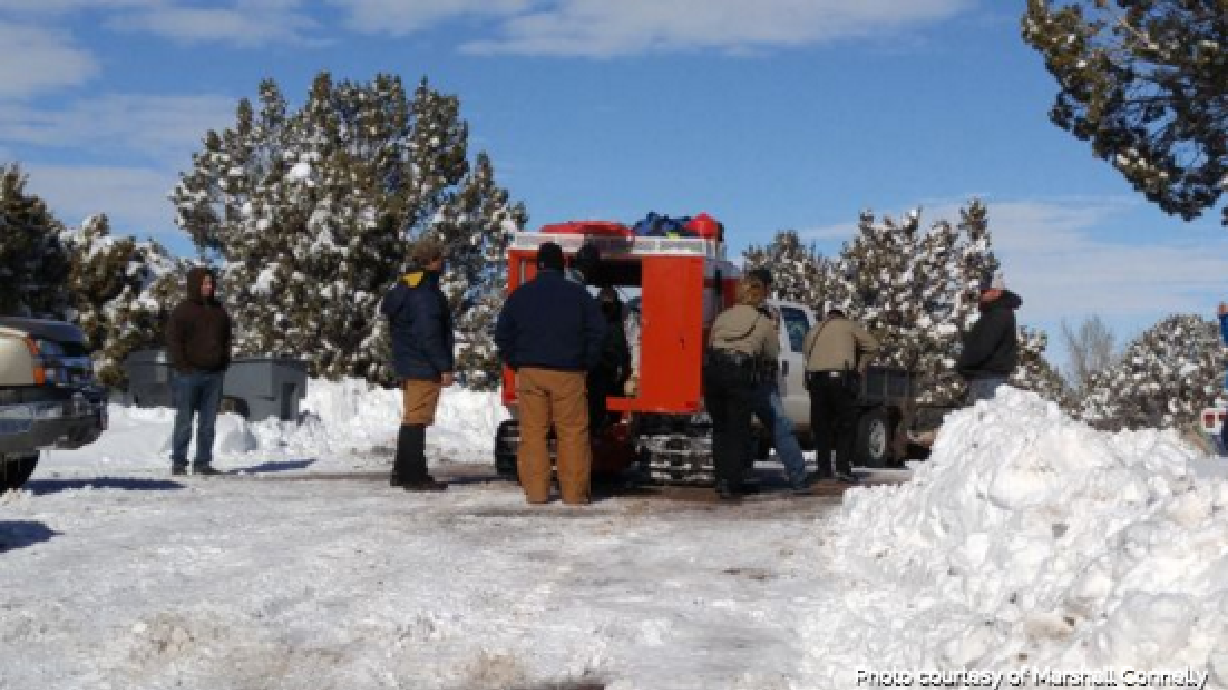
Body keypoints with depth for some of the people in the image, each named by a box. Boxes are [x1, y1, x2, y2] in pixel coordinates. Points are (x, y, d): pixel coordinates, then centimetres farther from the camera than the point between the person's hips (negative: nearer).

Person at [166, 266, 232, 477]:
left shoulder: (219, 310, 14)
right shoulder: (182, 310, -3)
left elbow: (228, 337, 22)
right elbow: (173, 340, -7)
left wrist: (224, 361, 10)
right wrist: (182, 366, -14)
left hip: (214, 374, 5)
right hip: (189, 374, -5)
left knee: (208, 423, 6)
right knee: (184, 421, -3)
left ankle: (203, 463, 11)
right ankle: (178, 463, 3)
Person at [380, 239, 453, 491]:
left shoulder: (404, 288, 15)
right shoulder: (425, 293, -17)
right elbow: (429, 335, -22)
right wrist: (445, 367, -19)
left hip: (407, 364, 10)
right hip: (424, 366, -10)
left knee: (412, 418, 17)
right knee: (418, 419, -7)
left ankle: (402, 472, 23)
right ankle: (414, 475, -5)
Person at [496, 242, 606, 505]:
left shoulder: (520, 295, 6)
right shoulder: (578, 294, 1)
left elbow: (502, 334, 7)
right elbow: (597, 332, -1)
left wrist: (515, 363, 16)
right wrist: (586, 364, 9)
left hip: (530, 373, 2)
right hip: (567, 374, -2)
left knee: (532, 433, 5)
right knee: (572, 434, 1)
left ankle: (535, 491, 3)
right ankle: (574, 492, 0)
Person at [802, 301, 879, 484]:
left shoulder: (814, 330, 24)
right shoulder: (849, 325, 12)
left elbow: (806, 350, 16)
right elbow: (872, 346, 6)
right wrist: (860, 367, 14)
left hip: (815, 378, 4)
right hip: (840, 377, -4)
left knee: (820, 425, 11)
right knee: (846, 424, 2)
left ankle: (823, 468, 12)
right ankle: (843, 468, -5)